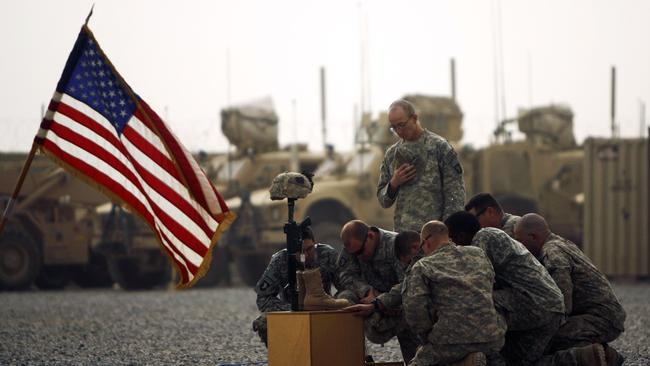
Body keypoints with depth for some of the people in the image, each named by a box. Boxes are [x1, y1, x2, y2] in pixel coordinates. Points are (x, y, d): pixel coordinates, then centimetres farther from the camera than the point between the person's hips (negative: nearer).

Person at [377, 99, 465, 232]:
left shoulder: (439, 147, -1)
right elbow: (383, 200, 18)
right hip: (402, 231, 5)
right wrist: (393, 184, -3)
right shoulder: (392, 154, 14)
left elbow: (455, 194, -4)